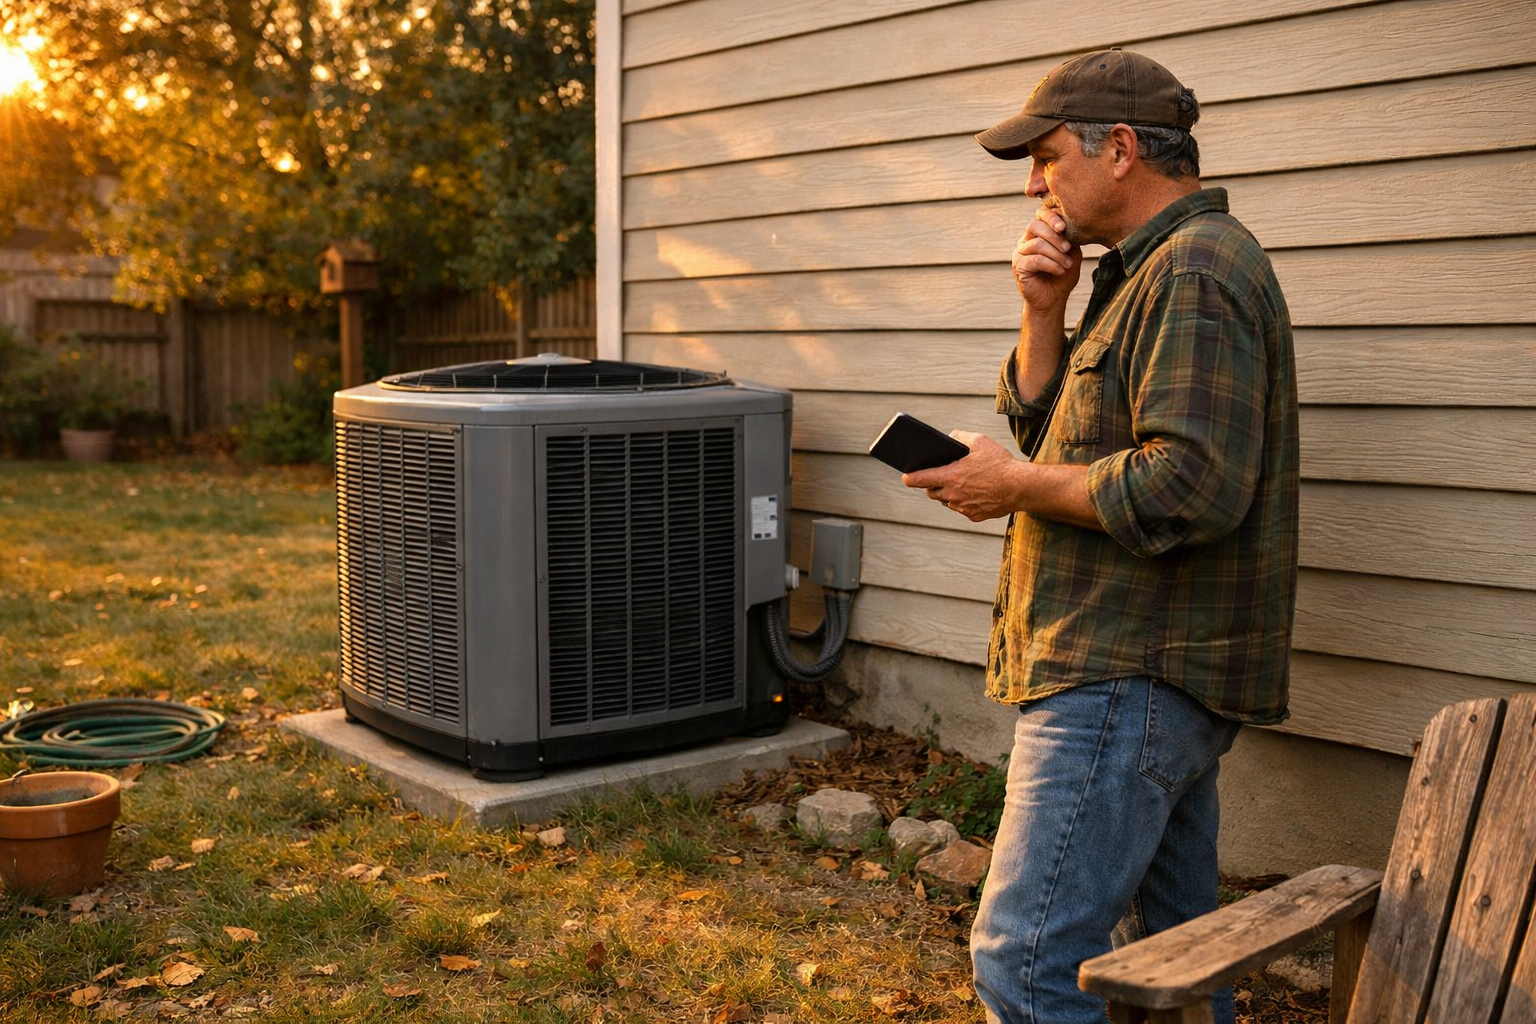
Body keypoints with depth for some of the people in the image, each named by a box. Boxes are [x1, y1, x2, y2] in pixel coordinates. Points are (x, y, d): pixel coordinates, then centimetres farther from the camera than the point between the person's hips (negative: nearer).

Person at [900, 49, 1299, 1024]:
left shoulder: (1196, 270, -15)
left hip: (1129, 682, -11)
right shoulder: (1149, 269, 20)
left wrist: (1016, 485, -15)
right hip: (1143, 674, 11)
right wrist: (1047, 314, 3)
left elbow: (1191, 487, -25)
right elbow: (1045, 426, 19)